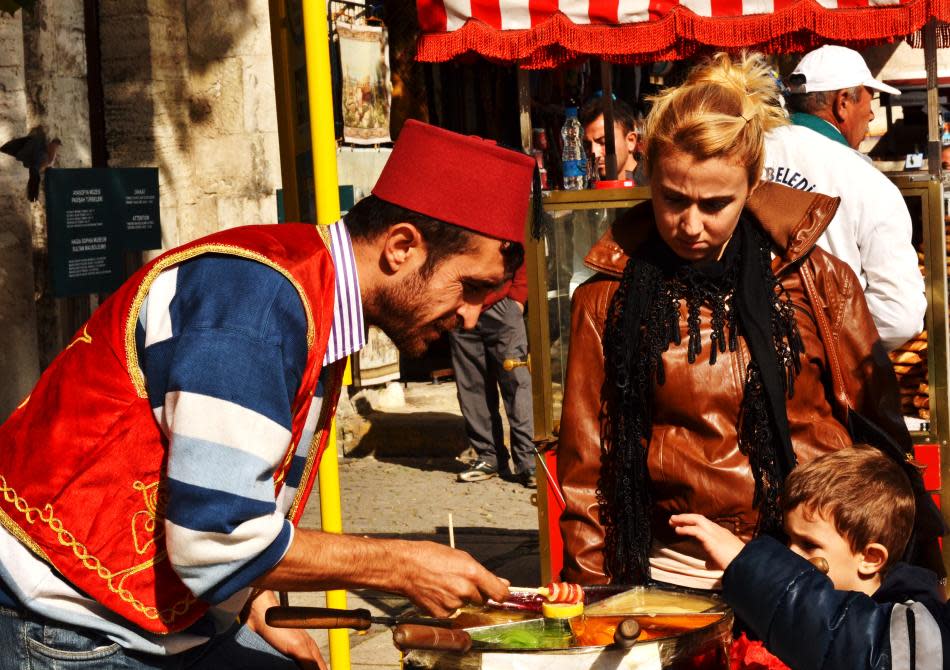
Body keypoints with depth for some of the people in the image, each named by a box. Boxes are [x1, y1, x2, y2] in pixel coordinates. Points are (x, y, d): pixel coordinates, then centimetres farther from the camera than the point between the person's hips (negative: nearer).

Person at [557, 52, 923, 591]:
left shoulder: (819, 282, 3)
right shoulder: (607, 301, 3)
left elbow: (879, 426, 10)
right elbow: (587, 467, 7)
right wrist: (590, 590, 2)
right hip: (676, 578, 0)